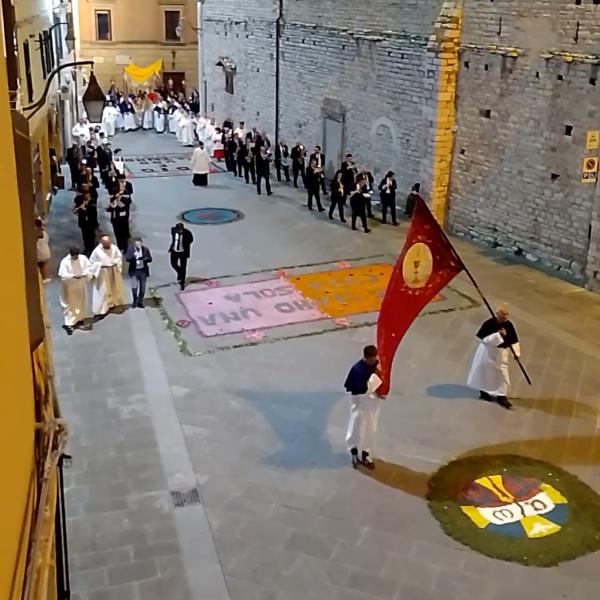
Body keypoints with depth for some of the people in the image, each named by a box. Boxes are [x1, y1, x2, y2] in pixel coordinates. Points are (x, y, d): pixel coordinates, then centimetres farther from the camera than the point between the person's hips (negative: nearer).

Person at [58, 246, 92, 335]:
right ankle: (68, 324, -5)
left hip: (81, 285, 5)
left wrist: (86, 274, -19)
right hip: (69, 286, -5)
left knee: (81, 302, 19)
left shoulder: (83, 258, -10)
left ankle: (80, 318, 39)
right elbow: (62, 275, -23)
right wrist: (73, 276, -35)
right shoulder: (65, 261, -20)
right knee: (69, 305, -4)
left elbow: (89, 267, 0)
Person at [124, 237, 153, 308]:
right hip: (134, 271, -1)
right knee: (134, 287, -5)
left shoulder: (145, 249, -3)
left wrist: (146, 259, -22)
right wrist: (133, 256, -30)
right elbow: (127, 258, -12)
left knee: (142, 287, 8)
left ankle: (140, 301, 25)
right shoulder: (130, 249, -5)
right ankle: (135, 301, 16)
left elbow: (150, 259, 0)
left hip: (143, 271, 2)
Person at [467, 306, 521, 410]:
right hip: (488, 351, -4)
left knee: (502, 373, 4)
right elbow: (483, 338, -25)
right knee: (485, 371, 12)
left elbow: (514, 340, 4)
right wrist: (498, 335, -32)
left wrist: (516, 353, -3)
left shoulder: (509, 325, -5)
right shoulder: (489, 324, -19)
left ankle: (501, 396, 13)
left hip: (501, 353, 4)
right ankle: (484, 392, 34)